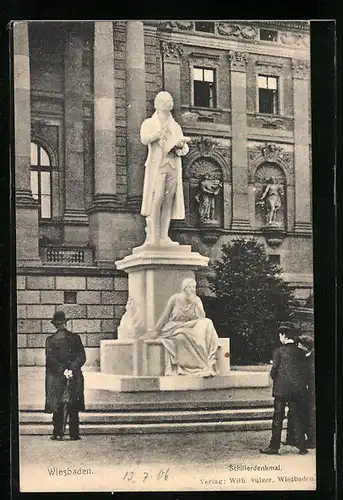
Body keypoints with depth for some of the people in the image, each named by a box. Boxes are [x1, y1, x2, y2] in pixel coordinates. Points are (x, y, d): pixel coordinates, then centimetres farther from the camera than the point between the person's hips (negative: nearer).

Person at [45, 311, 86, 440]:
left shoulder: (50, 339, -2)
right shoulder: (75, 337, 2)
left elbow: (50, 358, -8)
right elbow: (82, 357, -3)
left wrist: (62, 370, -8)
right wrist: (72, 368, -6)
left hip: (56, 378, -1)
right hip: (75, 377, 1)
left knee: (58, 407, 3)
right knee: (74, 408, 6)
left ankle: (58, 433, -1)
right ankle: (74, 434, 5)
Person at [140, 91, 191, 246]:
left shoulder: (176, 126, 24)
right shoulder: (149, 123, 12)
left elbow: (185, 149, 15)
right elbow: (145, 139, -9)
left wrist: (181, 146, -8)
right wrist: (158, 133, -25)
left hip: (173, 166, 4)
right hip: (157, 165, -4)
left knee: (168, 203, -3)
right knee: (156, 200, -14)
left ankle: (164, 237, -4)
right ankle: (152, 236, -16)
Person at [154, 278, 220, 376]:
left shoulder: (197, 300, 2)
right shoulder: (175, 298, -8)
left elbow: (202, 317, -10)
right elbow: (164, 317, -1)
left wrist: (195, 303, -17)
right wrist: (156, 332, 1)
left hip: (190, 329, 3)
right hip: (175, 328, -3)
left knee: (207, 323, -25)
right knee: (182, 337, -36)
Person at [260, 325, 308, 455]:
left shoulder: (279, 351, -8)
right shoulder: (300, 352, 4)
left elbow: (274, 370, -9)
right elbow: (304, 371, 4)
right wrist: (302, 385, 14)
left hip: (282, 389, -4)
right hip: (298, 389, 4)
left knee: (278, 419, 2)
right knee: (297, 418, 9)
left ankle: (274, 447, 5)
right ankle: (302, 447, 8)